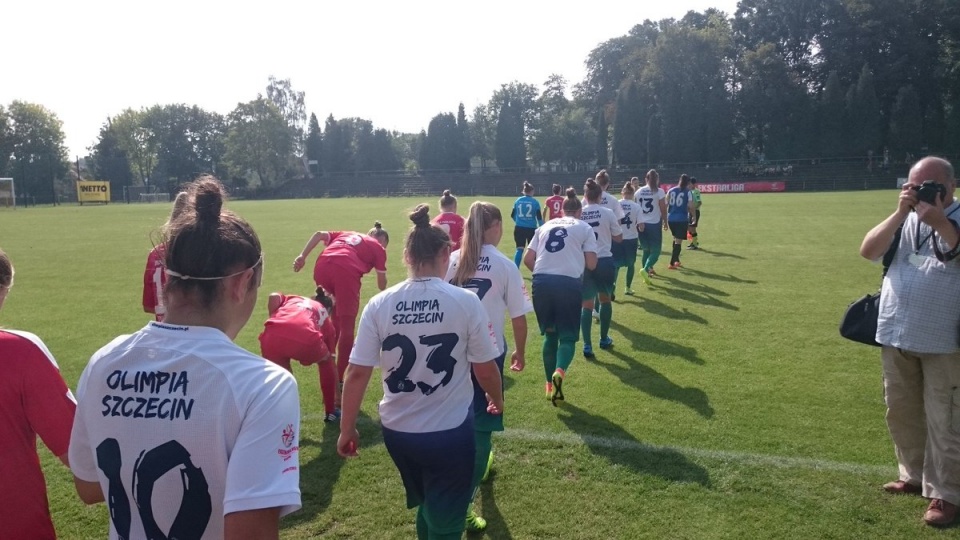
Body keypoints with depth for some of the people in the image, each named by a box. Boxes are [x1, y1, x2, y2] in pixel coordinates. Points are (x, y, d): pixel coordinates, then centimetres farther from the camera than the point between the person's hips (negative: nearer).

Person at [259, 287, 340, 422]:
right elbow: (332, 361, 44)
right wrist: (337, 394, 54)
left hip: (274, 337, 1)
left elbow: (274, 297, 13)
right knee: (327, 361, 33)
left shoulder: (294, 299, 39)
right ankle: (330, 411, 39)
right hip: (307, 341, 0)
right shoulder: (326, 320, 37)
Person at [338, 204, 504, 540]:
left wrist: (347, 429, 7)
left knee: (426, 508, 30)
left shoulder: (379, 304, -8)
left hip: (397, 431, 3)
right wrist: (497, 400, 16)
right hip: (450, 432, -3)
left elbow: (356, 374, -6)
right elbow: (486, 370, -5)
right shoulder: (466, 302, -13)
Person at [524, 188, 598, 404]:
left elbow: (528, 259, 12)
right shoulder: (585, 228, 11)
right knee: (568, 336, 6)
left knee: (550, 334, 18)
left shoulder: (545, 226, 19)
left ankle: (550, 385, 19)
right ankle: (559, 372, -23)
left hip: (542, 282, 3)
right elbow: (591, 264, 3)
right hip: (569, 284, -3)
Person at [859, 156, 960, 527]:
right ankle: (914, 476, 32)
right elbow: (868, 251, -6)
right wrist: (900, 213, -14)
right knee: (901, 412, 16)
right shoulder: (904, 221, 8)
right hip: (896, 336, 5)